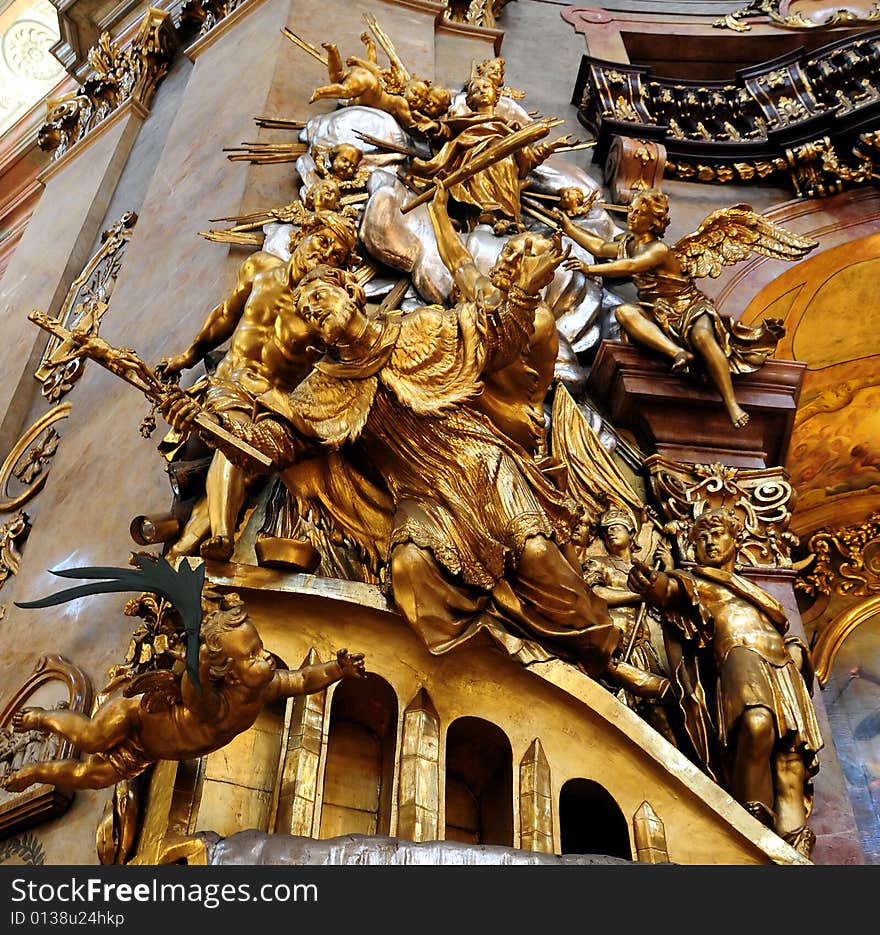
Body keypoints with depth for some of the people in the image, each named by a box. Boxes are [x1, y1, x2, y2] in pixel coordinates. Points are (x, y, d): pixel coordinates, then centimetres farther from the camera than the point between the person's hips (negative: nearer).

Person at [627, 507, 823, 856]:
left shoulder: (753, 591, 36)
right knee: (757, 723, -36)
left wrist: (796, 650, 11)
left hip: (785, 671, 5)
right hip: (740, 656, -5)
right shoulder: (692, 581, 20)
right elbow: (668, 588, -4)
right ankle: (754, 822, -30)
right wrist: (652, 582, -27)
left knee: (790, 762, -14)